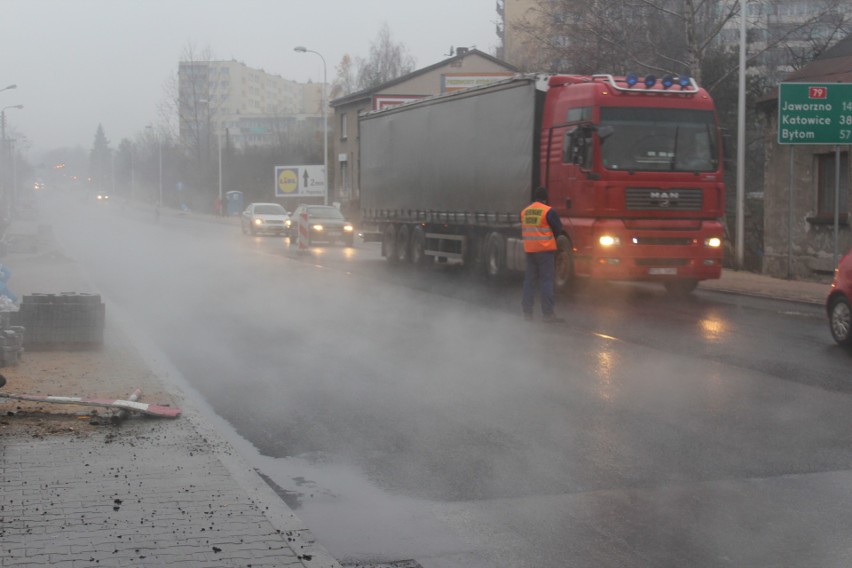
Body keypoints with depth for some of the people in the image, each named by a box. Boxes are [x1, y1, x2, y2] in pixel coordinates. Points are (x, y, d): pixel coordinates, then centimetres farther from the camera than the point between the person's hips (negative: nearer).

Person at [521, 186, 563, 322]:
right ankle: (548, 313, -7)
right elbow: (558, 229, -6)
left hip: (529, 250, 5)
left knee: (530, 280, 11)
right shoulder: (549, 211, -11)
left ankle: (527, 311, 12)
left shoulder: (524, 212, 7)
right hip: (545, 250, -5)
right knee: (546, 280, -4)